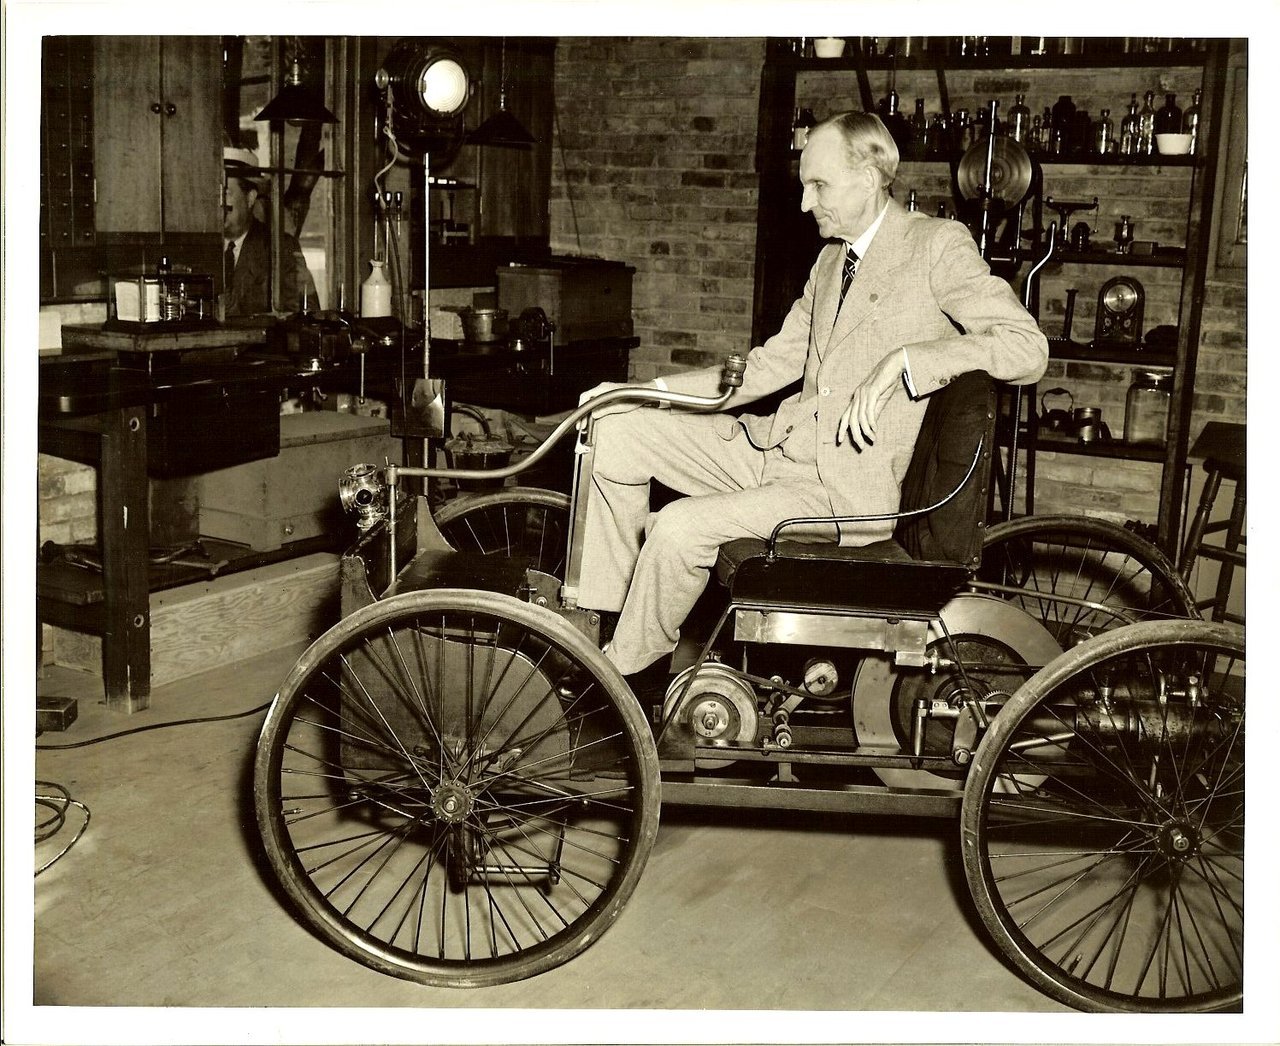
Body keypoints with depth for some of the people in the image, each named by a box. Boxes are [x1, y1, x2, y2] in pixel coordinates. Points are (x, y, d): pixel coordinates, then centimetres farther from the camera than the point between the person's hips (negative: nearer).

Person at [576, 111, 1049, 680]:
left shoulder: (937, 244, -8)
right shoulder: (832, 259, 18)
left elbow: (1027, 346, -19)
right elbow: (771, 364, 17)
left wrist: (903, 359, -28)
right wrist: (639, 392, 8)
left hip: (851, 487, -8)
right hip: (778, 443, 8)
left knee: (680, 527, -25)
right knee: (617, 430, -3)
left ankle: (621, 673, 1)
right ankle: (596, 614, 7)